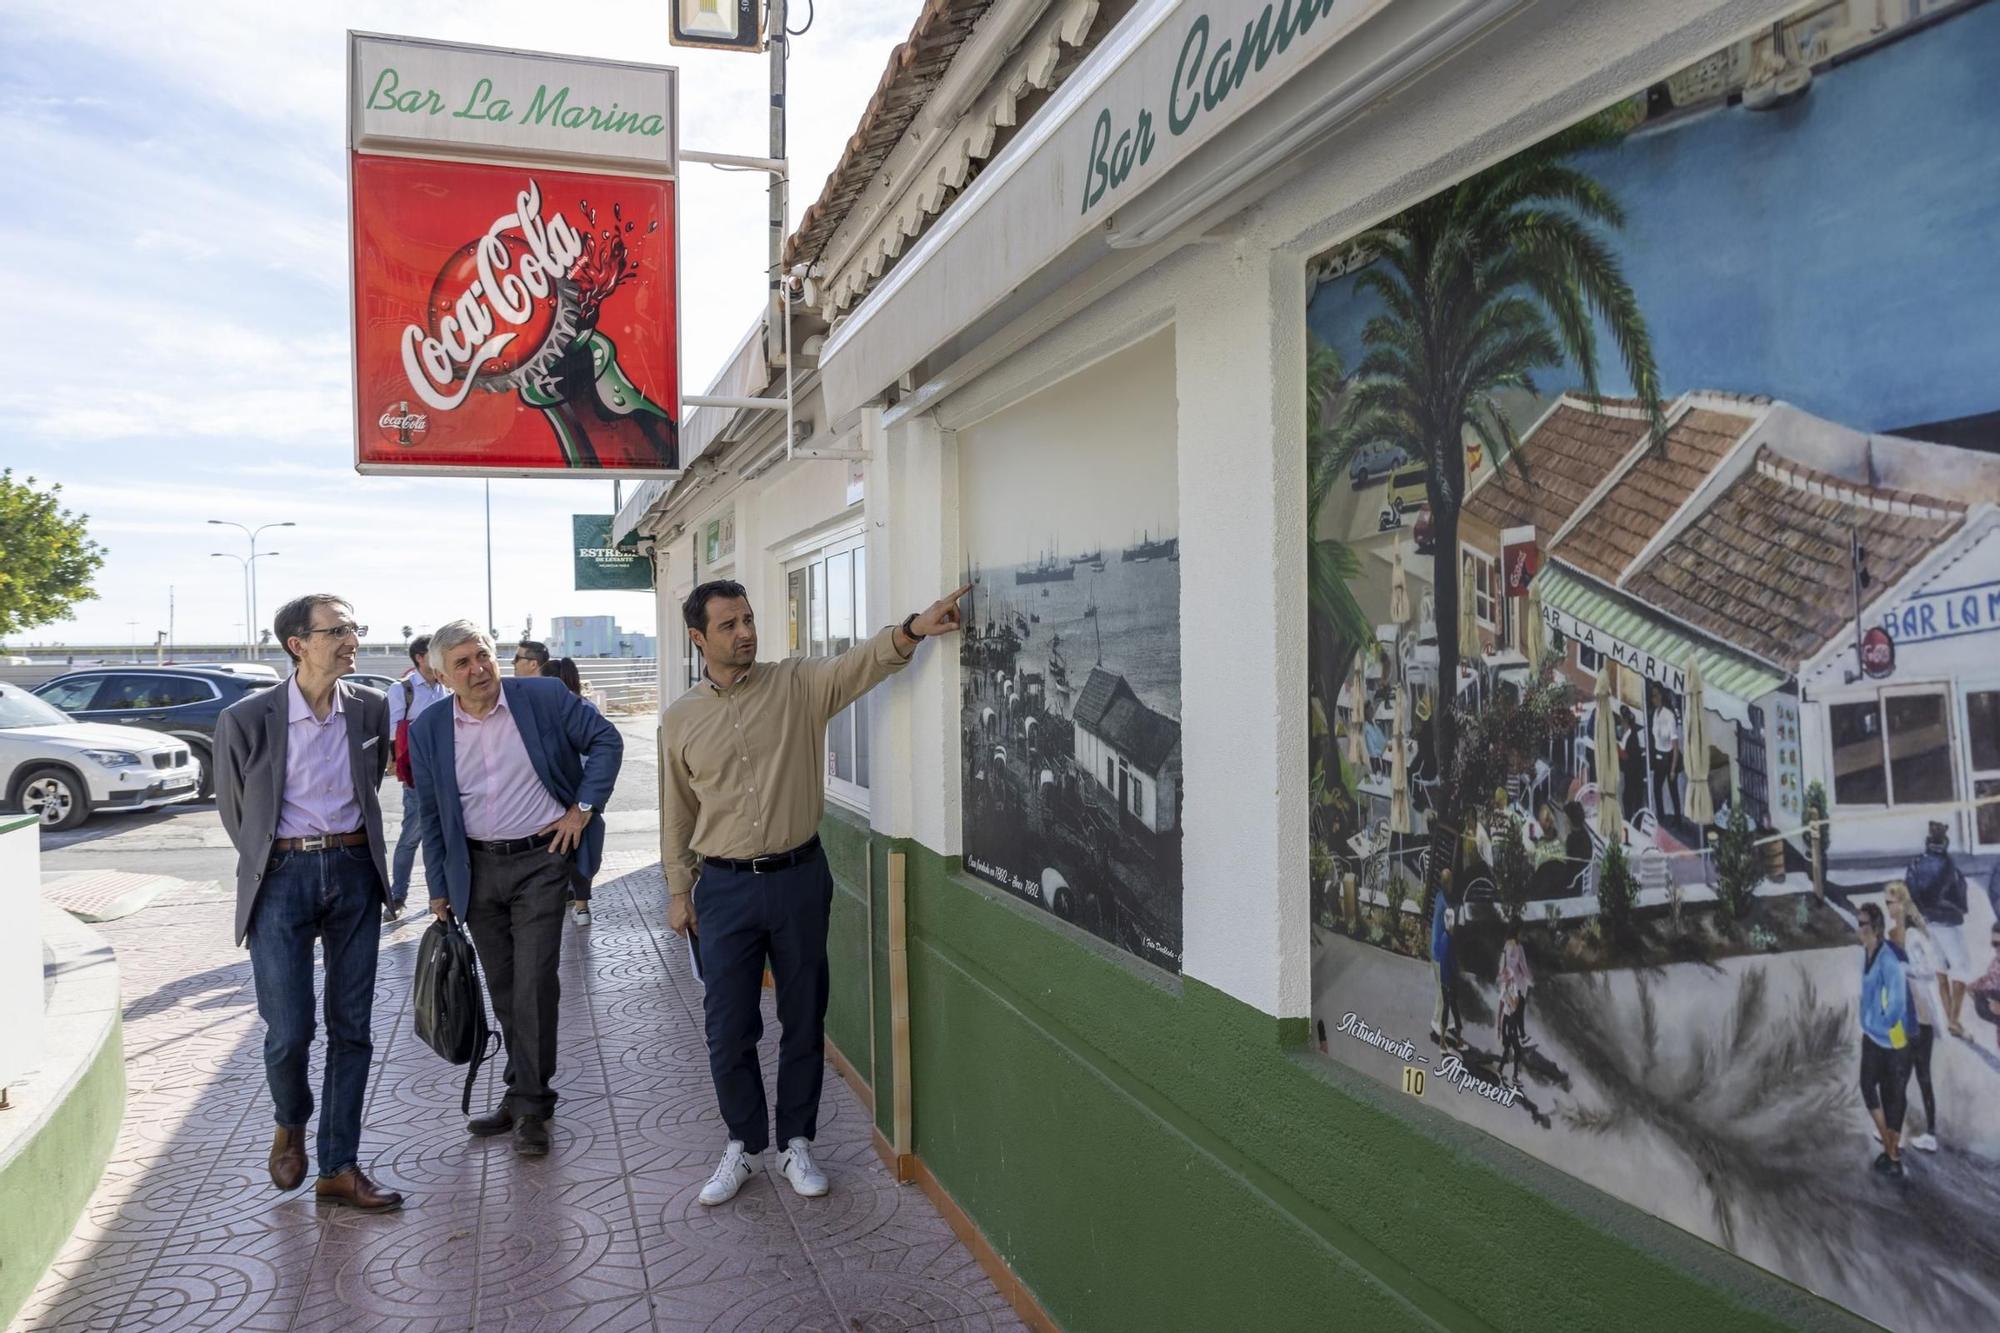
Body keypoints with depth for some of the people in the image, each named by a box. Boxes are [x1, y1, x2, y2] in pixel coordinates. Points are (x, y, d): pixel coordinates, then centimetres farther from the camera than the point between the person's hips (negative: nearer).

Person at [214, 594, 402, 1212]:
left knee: (352, 1027, 5)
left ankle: (339, 1168, 15)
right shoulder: (247, 718, -8)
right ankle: (291, 1125, 29)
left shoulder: (371, 708, 1)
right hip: (283, 877, -3)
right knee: (289, 1031, -3)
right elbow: (232, 806, 7)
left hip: (353, 872, 3)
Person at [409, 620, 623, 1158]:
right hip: (476, 868, 4)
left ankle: (530, 1104, 6)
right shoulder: (429, 730, 1)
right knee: (502, 990, 13)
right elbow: (432, 815, 9)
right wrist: (440, 887, 10)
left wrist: (583, 808, -8)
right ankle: (525, 1091, 28)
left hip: (540, 859, -4)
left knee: (533, 985, -7)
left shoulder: (544, 697, -8)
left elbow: (606, 741, -1)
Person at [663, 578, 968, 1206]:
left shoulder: (797, 684, -3)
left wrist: (913, 629, -39)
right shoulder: (680, 719, 2)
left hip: (799, 878, 0)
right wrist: (678, 890, 10)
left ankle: (796, 1142, 28)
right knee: (729, 1029, 7)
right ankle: (744, 1144, 27)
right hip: (725, 888, 1)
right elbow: (677, 812, 10)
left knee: (804, 1021, 10)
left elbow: (861, 661, -20)